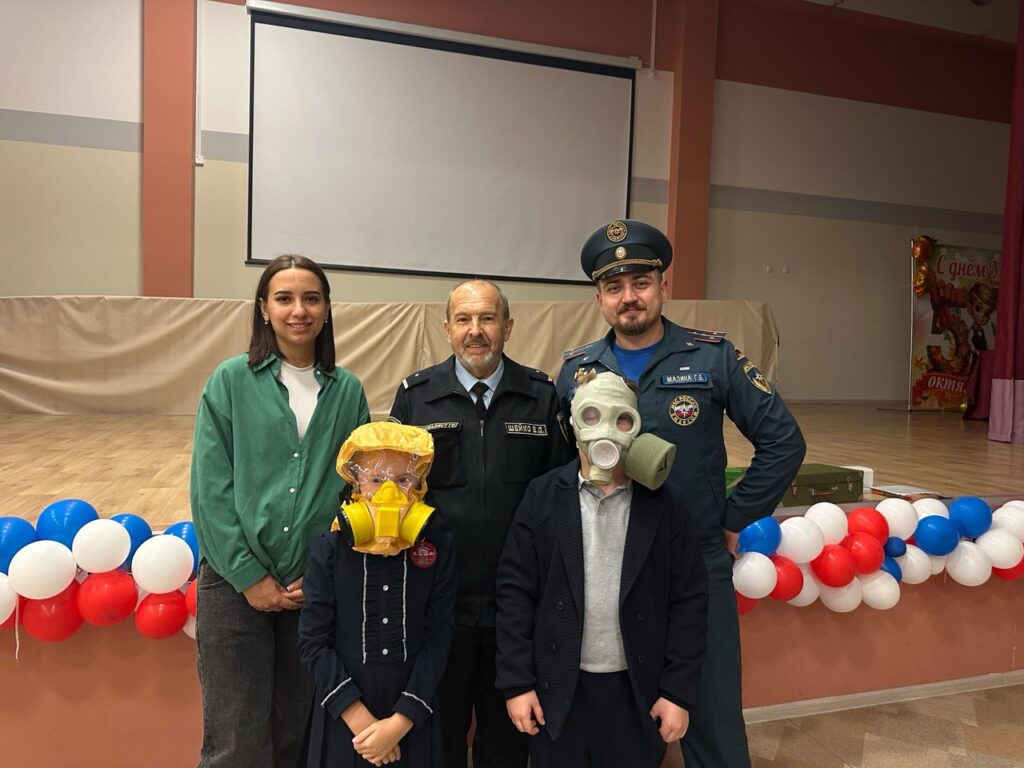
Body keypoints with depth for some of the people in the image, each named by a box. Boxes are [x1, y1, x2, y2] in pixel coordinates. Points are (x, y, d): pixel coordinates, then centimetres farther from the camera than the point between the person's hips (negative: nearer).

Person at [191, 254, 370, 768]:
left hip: (317, 586, 2)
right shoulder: (232, 380, -3)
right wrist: (250, 577, -9)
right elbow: (210, 487, -6)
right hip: (237, 582, -2)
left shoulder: (348, 392, 3)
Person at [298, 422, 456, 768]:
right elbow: (313, 642, -8)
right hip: (344, 714, 0)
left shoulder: (437, 547, -6)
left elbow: (437, 640, -6)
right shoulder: (329, 550, -8)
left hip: (413, 717, 1)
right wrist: (360, 719, -12)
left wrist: (400, 722, -11)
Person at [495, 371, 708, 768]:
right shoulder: (543, 495, -6)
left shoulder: (665, 503, -5)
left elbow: (689, 599, -3)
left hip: (637, 689, 0)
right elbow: (515, 592, -5)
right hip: (557, 686, 0)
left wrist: (679, 691, -4)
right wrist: (516, 682, -6)